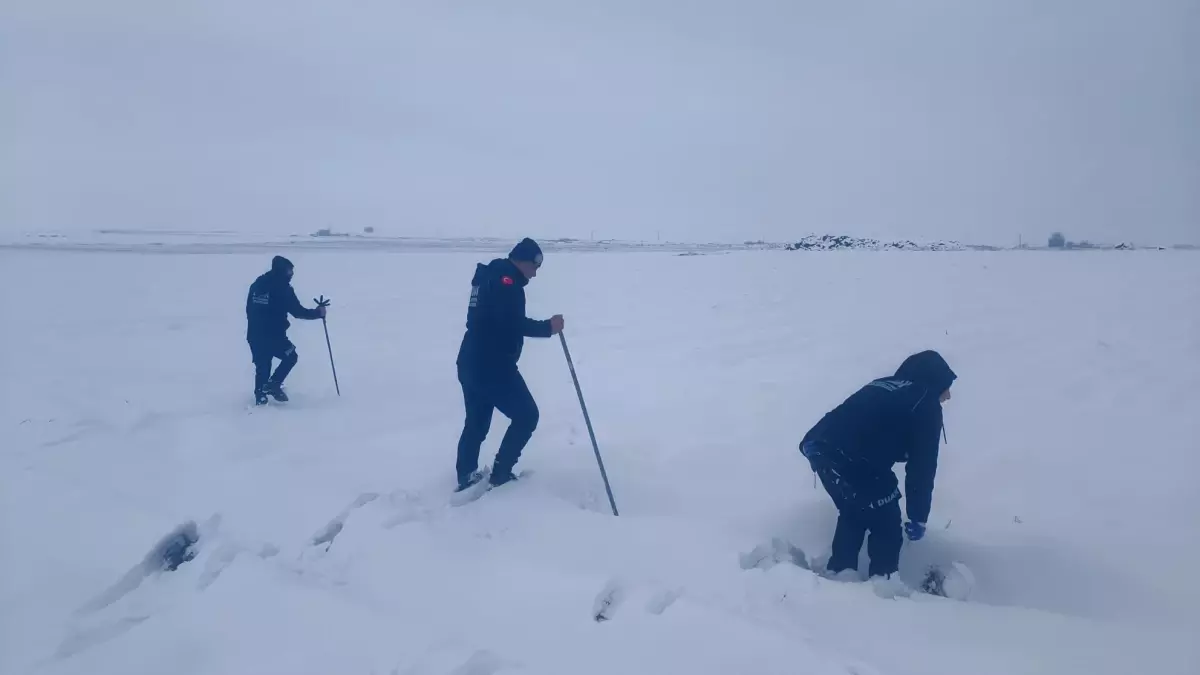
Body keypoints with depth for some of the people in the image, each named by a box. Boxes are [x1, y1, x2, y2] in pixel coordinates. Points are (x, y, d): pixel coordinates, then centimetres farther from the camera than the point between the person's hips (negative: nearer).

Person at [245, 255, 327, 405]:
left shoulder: (257, 284, 10)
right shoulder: (283, 288, -11)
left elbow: (249, 309, 16)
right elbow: (298, 311, -10)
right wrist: (317, 312, 1)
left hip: (254, 335, 7)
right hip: (274, 335, -6)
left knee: (262, 366, 19)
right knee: (291, 356, 16)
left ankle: (260, 396, 20)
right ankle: (272, 384, 3)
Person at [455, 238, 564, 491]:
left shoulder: (489, 275, 18)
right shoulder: (507, 280, -13)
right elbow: (513, 323, -24)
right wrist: (547, 327, -16)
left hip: (471, 363, 10)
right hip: (492, 365, -10)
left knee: (477, 422, 20)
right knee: (526, 415, 2)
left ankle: (467, 477, 26)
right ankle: (500, 474, 4)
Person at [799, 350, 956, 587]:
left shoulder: (882, 386, 30)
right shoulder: (926, 405, 9)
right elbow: (922, 466, 7)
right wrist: (918, 517, 14)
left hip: (819, 446, 8)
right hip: (854, 461, -8)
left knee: (853, 514, 28)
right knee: (886, 526, 11)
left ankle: (838, 574, 34)